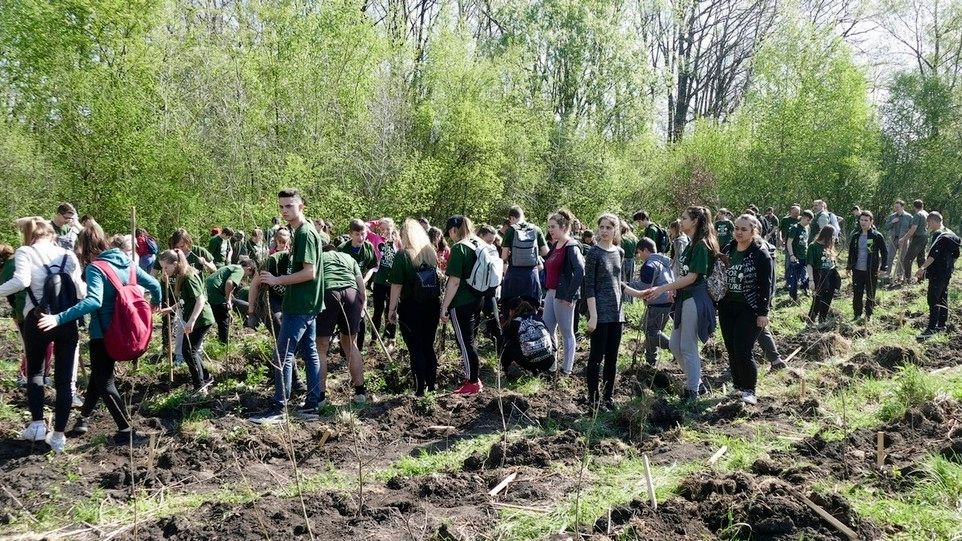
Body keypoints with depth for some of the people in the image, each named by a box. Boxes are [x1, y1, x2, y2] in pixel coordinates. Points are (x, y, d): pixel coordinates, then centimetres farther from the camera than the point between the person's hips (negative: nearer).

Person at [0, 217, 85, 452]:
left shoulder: (25, 252, 1)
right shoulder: (68, 255, 11)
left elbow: (21, 281, -17)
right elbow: (80, 291, 9)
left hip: (37, 319, -2)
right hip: (67, 320, 2)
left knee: (34, 372, 21)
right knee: (63, 379, 7)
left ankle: (37, 423, 12)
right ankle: (58, 435, 8)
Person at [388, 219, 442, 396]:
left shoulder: (403, 255, -11)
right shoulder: (432, 252, 4)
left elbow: (396, 285, -14)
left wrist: (392, 309, -7)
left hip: (411, 307, -5)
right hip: (432, 306, 5)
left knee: (415, 349, 2)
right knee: (429, 346, 16)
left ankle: (420, 389, 3)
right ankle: (432, 385, 23)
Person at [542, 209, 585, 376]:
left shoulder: (571, 247, -15)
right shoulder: (556, 246, 11)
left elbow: (580, 272, -24)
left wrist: (570, 296, -21)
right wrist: (548, 290, 14)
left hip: (563, 296, -9)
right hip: (551, 293, 9)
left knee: (567, 333, 3)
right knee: (546, 331, 13)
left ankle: (567, 369, 13)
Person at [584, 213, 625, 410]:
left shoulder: (619, 253, 9)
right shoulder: (594, 253, -9)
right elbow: (589, 286, -12)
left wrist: (621, 310, 15)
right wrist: (593, 315, -18)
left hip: (616, 312, 6)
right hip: (600, 312, -6)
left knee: (612, 358, 11)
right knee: (596, 357, 0)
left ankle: (609, 397, 20)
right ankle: (594, 399, 7)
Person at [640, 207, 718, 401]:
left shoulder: (702, 245, -13)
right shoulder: (692, 245, 16)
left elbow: (692, 277, -18)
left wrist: (662, 289, -16)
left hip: (695, 300, -10)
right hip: (685, 299, 10)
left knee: (687, 347, -3)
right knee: (674, 345, 14)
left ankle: (692, 391, 9)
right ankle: (697, 383, 26)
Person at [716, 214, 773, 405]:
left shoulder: (761, 254, -9)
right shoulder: (727, 250, 8)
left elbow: (767, 285, -10)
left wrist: (763, 313, -13)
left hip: (749, 310, -6)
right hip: (727, 308, 6)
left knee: (742, 351, -11)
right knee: (731, 351, 9)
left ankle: (749, 391, 2)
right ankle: (737, 387, 22)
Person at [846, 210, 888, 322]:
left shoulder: (877, 236, -6)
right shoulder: (855, 236, 7)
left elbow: (884, 252, -3)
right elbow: (851, 252, 16)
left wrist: (883, 267, -8)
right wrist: (849, 266, 13)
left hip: (871, 271, -4)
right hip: (857, 270, 4)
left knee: (870, 294, 6)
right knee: (857, 294, 6)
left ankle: (868, 315, 18)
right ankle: (857, 315, 16)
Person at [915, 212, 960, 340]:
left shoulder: (938, 235, -16)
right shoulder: (950, 234, 14)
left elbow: (933, 254, -27)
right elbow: (955, 255, 21)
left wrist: (923, 268, -32)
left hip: (937, 273, -10)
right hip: (947, 272, 10)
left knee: (933, 299, -12)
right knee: (942, 298, 16)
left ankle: (931, 329, -15)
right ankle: (941, 325, 24)